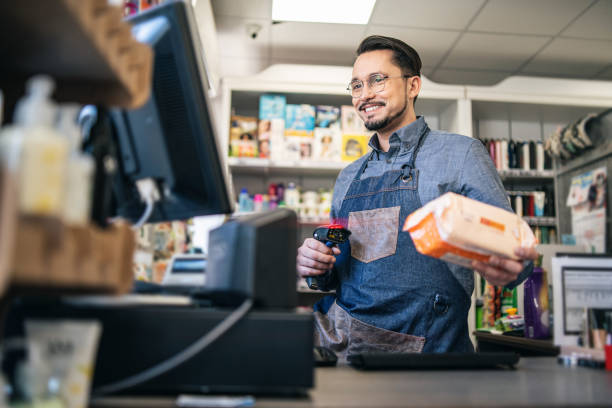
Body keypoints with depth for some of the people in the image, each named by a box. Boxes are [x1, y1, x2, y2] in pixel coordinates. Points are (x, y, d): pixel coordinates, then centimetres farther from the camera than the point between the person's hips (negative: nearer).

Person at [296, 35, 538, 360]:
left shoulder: (461, 154, 2)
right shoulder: (348, 178, 18)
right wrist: (316, 267, 1)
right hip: (335, 341, 3)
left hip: (422, 348, -2)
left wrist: (512, 267, -23)